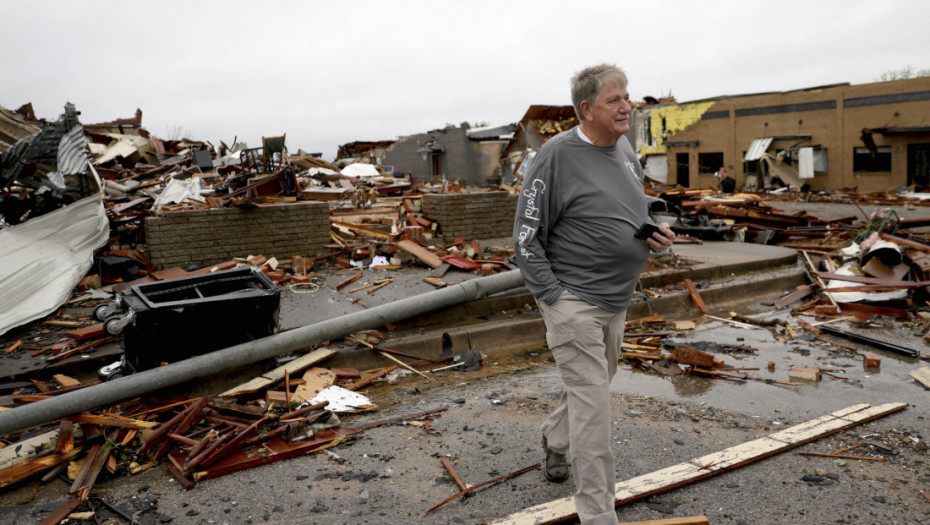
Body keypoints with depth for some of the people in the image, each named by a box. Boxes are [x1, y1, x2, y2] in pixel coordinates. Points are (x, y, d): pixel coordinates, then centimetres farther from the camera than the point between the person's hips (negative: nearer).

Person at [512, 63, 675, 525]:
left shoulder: (625, 150, 10)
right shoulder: (557, 156, -15)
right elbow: (526, 237, -14)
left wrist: (656, 236, 3)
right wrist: (552, 298, -17)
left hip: (615, 300, 8)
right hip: (573, 300, -8)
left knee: (592, 386, 23)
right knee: (593, 401, -5)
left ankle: (554, 439, 50)